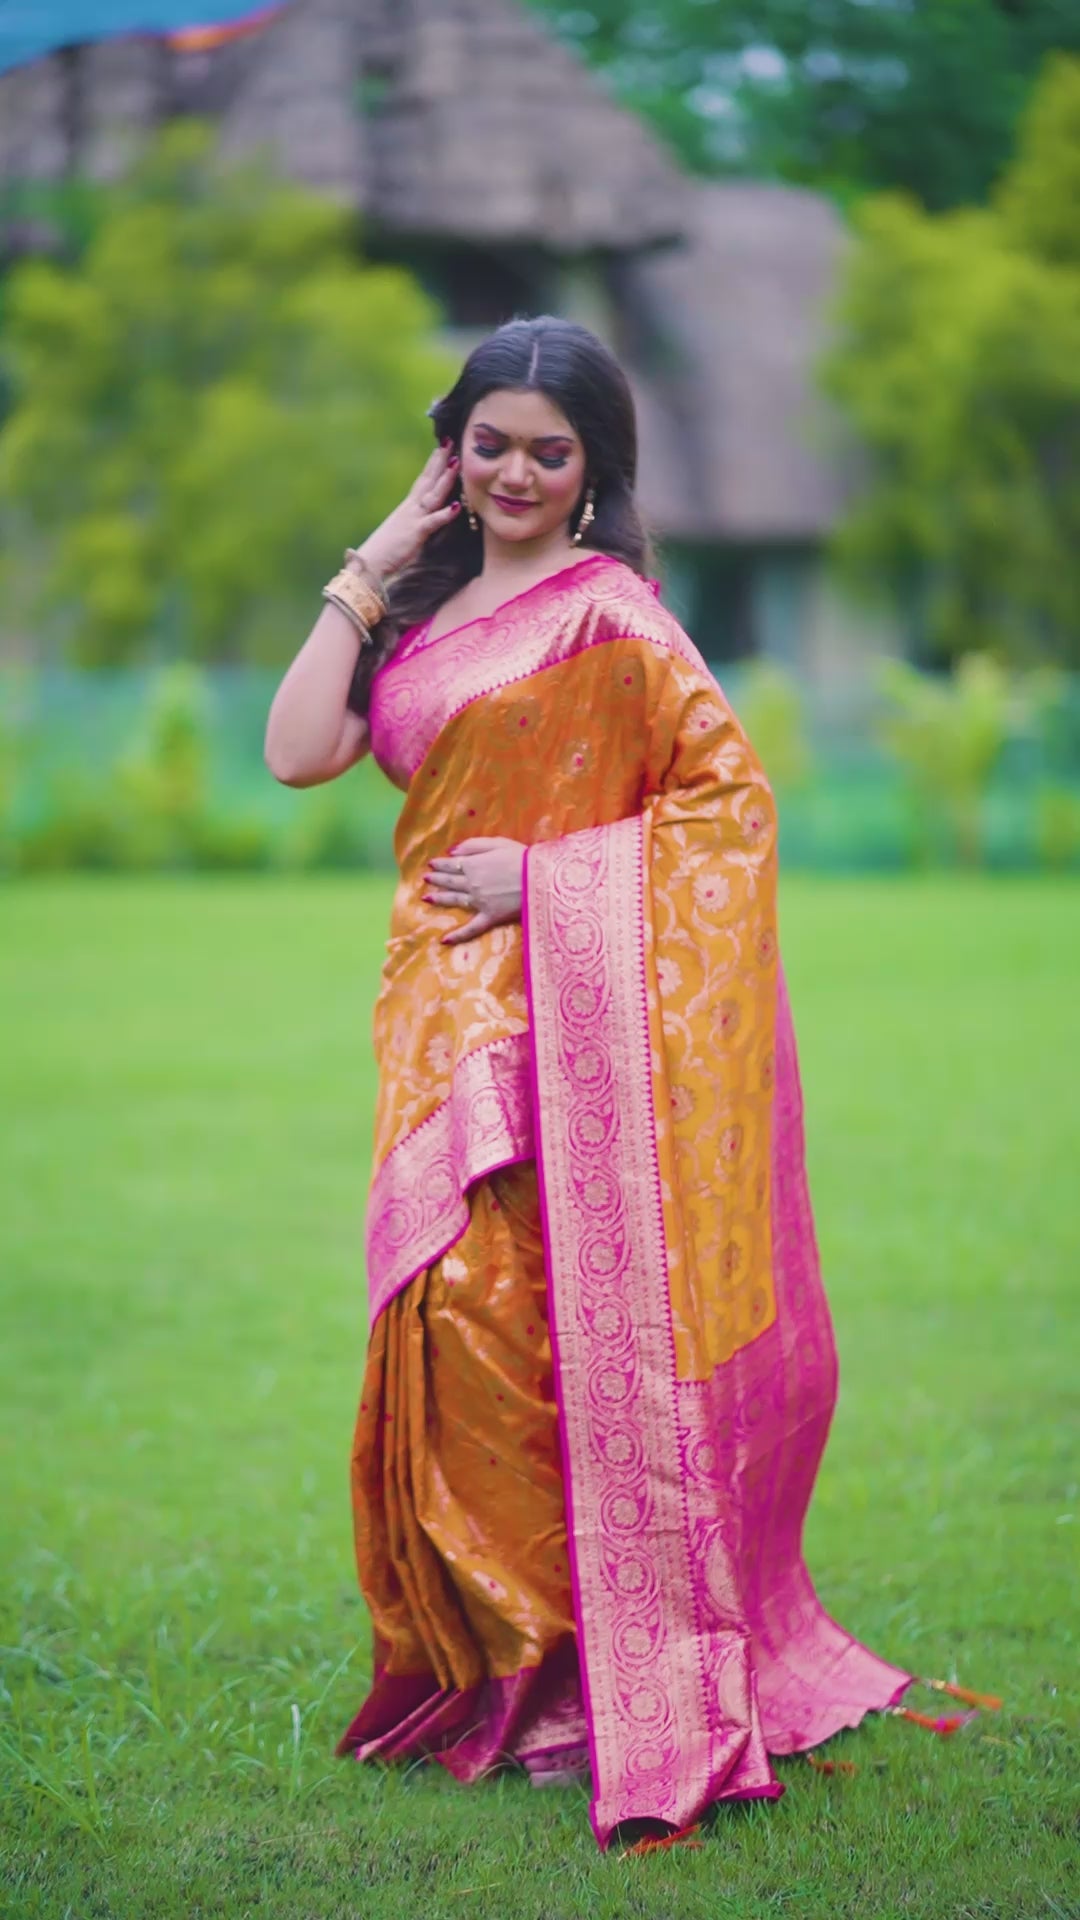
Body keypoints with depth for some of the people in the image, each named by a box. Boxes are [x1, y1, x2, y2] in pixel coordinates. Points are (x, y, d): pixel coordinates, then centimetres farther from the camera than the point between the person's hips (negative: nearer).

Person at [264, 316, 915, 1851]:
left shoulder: (605, 613, -6)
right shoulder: (431, 610, 15)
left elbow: (733, 795, -10)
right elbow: (300, 751, 4)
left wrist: (543, 873, -14)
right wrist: (374, 565, 5)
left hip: (559, 1016, -7)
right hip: (445, 1019, 7)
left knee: (530, 1324, -9)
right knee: (457, 1323, 4)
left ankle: (604, 1675, 1)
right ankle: (491, 1663, 15)